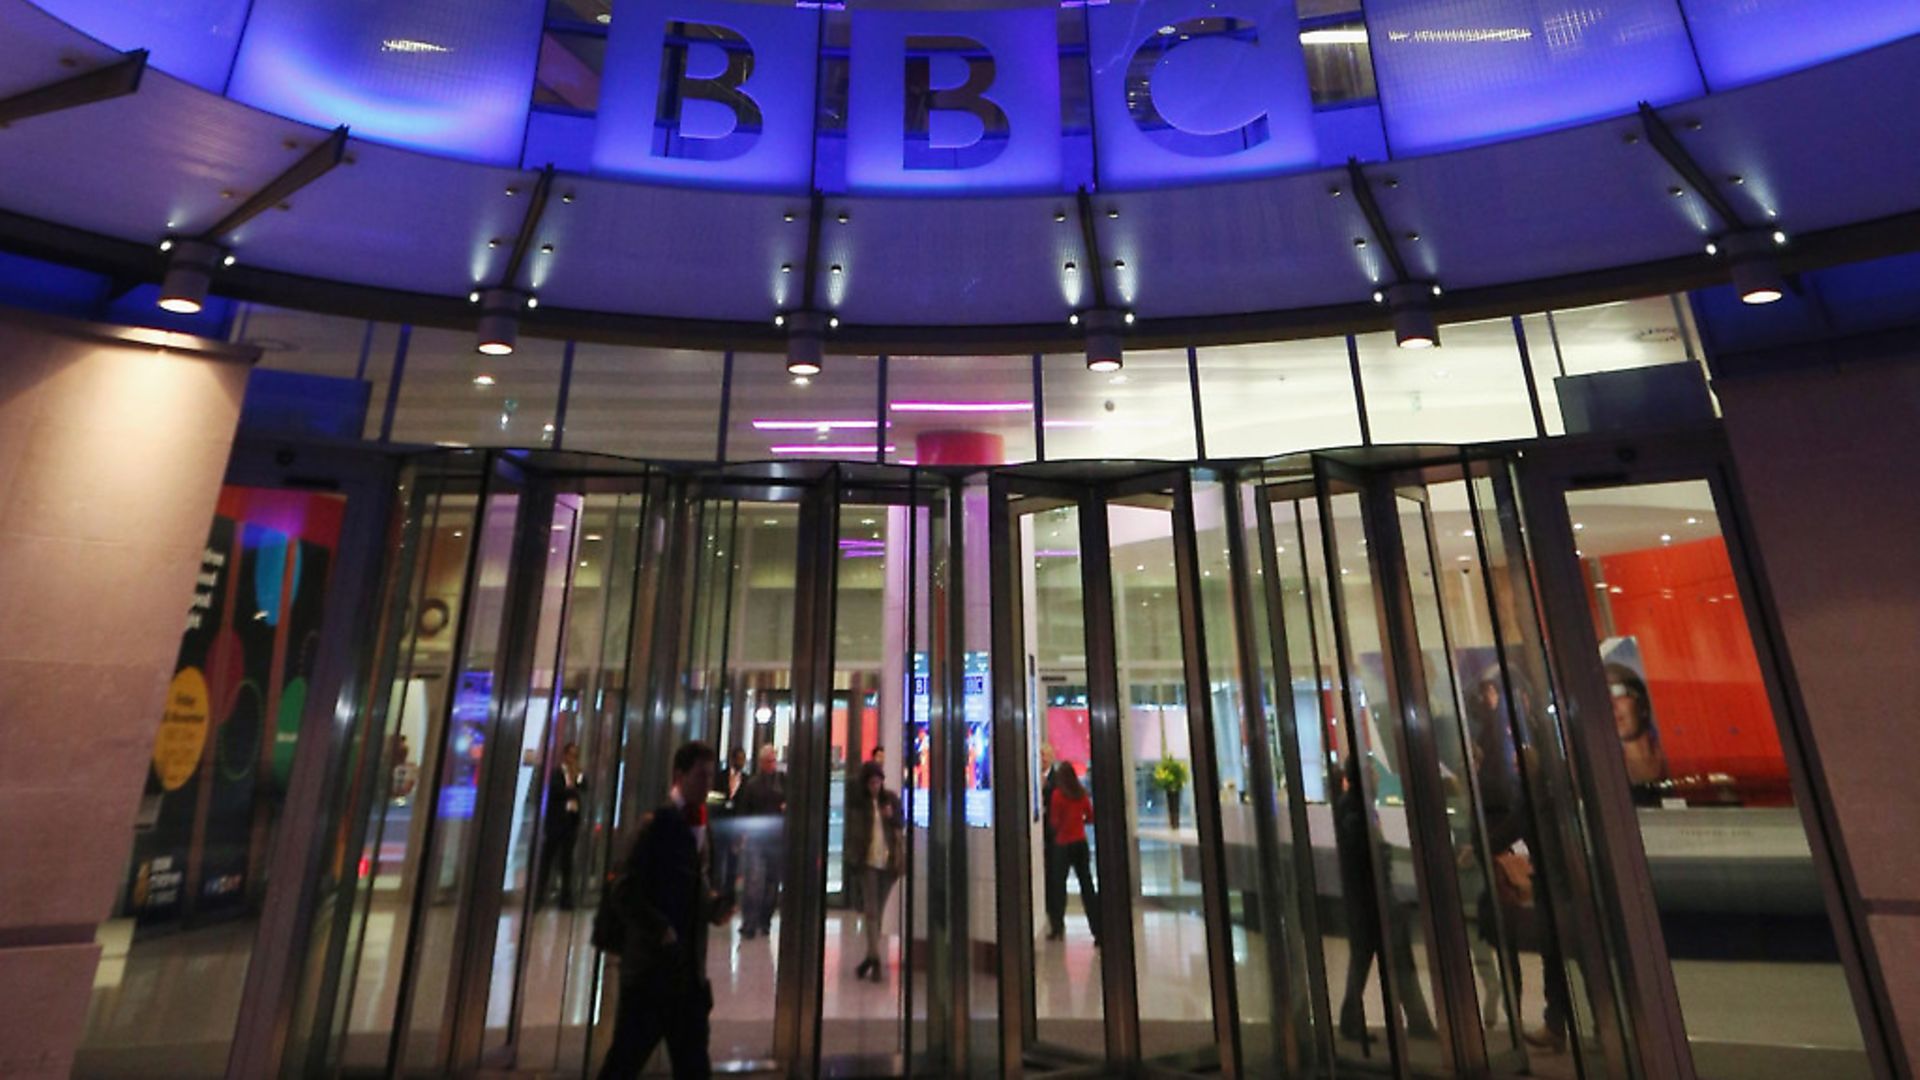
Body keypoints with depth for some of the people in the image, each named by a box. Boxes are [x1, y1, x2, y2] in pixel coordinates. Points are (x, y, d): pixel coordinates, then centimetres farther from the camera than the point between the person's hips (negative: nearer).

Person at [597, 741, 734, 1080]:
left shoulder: (698, 825, 9)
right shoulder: (657, 823, -13)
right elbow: (624, 894, -16)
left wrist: (715, 906, -2)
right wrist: (661, 931, -20)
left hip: (689, 972, 7)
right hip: (649, 969, -7)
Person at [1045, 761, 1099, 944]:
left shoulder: (1057, 794, -12)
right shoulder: (1082, 793, 1)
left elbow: (1054, 821, -9)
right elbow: (1090, 817, 8)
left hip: (1064, 844, -4)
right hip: (1081, 842, 4)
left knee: (1059, 884, 10)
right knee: (1087, 885, 6)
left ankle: (1059, 926, 15)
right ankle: (1098, 931, 5)